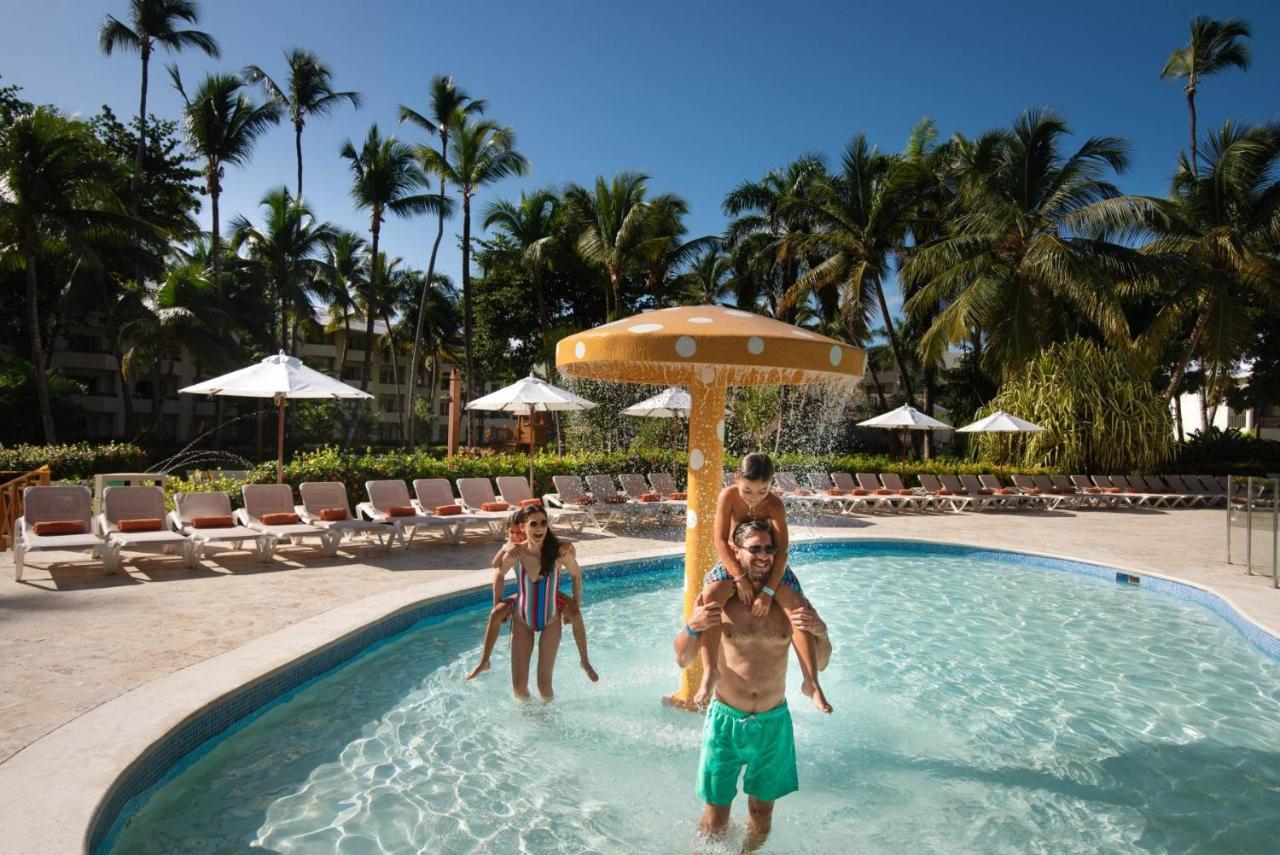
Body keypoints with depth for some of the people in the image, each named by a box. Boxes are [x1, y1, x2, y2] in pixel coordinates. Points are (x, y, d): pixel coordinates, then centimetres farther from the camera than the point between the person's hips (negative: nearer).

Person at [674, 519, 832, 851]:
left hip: (773, 722, 2)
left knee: (762, 811, 18)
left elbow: (819, 664, 0)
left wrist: (820, 633, -21)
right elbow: (683, 660, -6)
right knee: (716, 816, 8)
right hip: (726, 720, -2)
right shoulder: (717, 598, -10)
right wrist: (691, 628, -26)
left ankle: (751, 850, 44)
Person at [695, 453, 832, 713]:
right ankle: (710, 670, -27)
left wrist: (768, 592, -32)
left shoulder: (775, 505, -19)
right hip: (734, 563, 0)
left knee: (799, 606, -24)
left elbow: (782, 551, -25)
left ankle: (811, 682, -17)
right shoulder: (728, 496, -17)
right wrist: (739, 577, -29)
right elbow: (720, 540, -19)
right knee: (709, 596, -31)